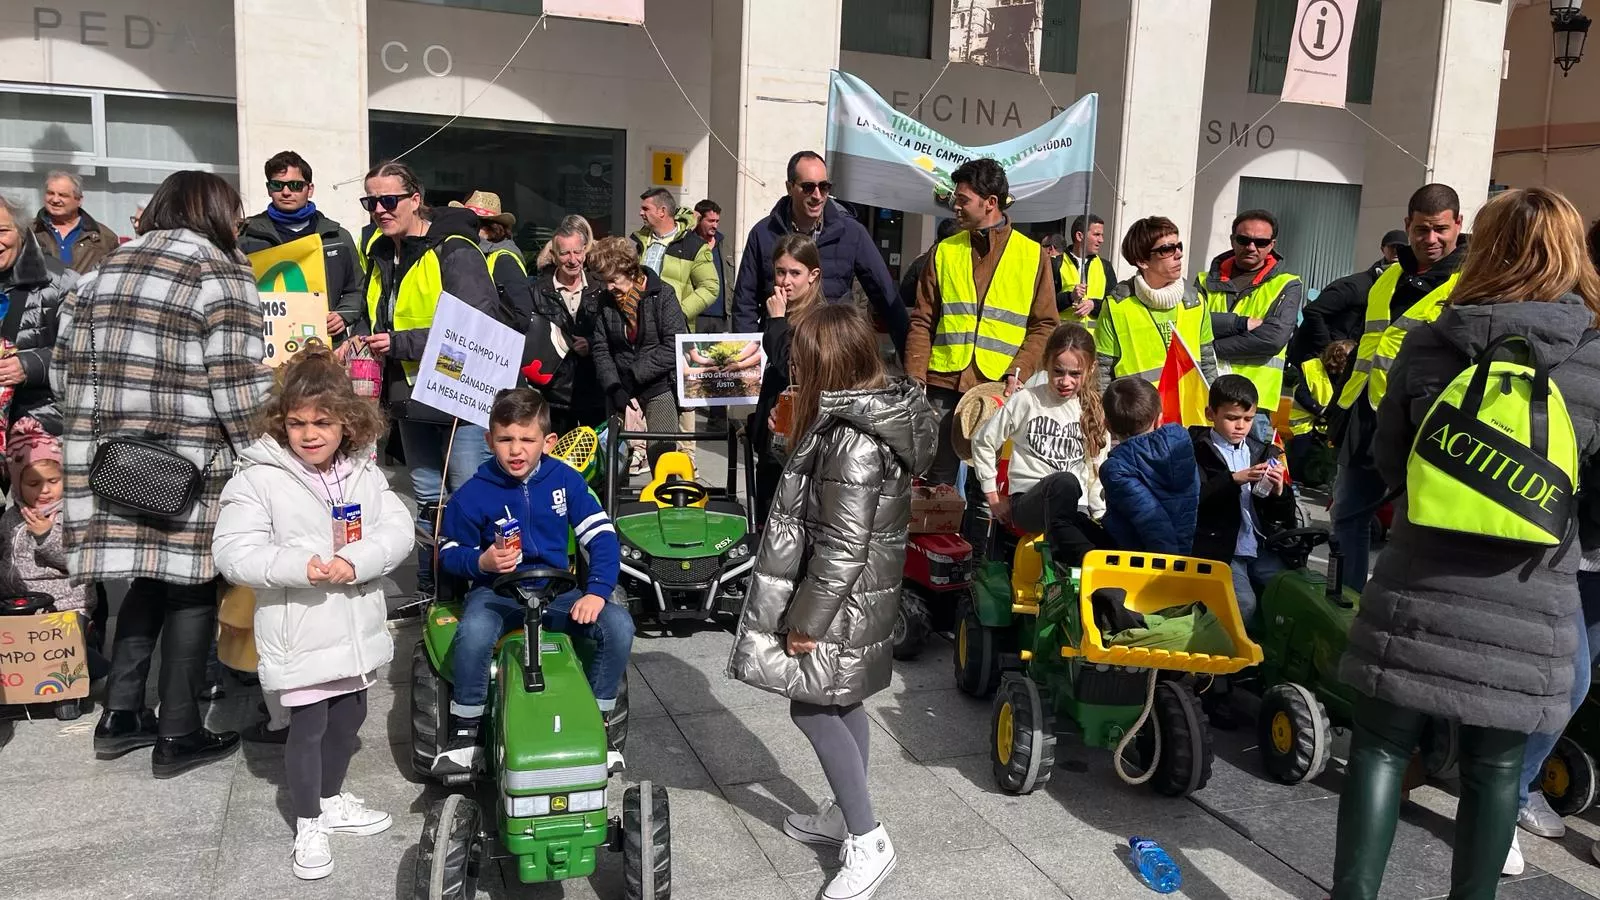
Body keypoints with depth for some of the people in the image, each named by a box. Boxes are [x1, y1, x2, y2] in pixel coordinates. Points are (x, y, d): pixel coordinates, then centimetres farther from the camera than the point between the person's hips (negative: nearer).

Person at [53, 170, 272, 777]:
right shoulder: (220, 275, -8)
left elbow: (66, 370, 13)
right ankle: (178, 736, 12)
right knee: (192, 585, 4)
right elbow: (239, 390, -15)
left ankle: (120, 715, 23)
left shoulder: (104, 270, 15)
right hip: (188, 469, -7)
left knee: (151, 577, 18)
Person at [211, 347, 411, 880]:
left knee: (348, 718, 19)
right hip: (299, 634, -5)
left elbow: (398, 530, -6)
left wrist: (356, 562, -23)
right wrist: (301, 567, -27)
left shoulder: (364, 472, 1)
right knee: (308, 726, 5)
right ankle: (308, 824, 25)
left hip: (358, 628, 5)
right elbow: (233, 554, -15)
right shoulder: (258, 478, -11)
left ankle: (331, 800, 42)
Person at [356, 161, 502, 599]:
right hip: (411, 395, 8)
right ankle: (429, 591, 29)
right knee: (428, 500, 17)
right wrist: (363, 343, 2)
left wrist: (399, 343, -24)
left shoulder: (455, 251, -15)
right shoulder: (380, 253, 10)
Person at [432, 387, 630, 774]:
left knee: (619, 626, -21)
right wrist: (482, 562, -19)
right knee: (473, 634, -36)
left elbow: (601, 536, -1)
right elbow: (450, 553, 4)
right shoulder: (474, 494, -5)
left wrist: (597, 591, -14)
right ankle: (465, 730, -12)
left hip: (556, 591, 2)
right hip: (497, 590, -2)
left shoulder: (566, 480, -1)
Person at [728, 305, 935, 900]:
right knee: (842, 702, 19)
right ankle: (845, 816, 35)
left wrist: (806, 619, -19)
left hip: (845, 598, -10)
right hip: (861, 592, 10)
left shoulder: (854, 442, -26)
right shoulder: (880, 414, 4)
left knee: (811, 705, 1)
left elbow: (843, 548, -25)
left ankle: (867, 841, 9)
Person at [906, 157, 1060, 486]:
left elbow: (1045, 325, 3)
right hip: (943, 387, 2)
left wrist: (1018, 373, -12)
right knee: (938, 480, 4)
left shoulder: (1032, 255, 6)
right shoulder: (945, 252, 11)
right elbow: (922, 321, 8)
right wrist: (916, 378, -4)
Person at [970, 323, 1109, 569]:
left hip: (1075, 509, 3)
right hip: (1028, 503, -3)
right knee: (1065, 483, -40)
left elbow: (1096, 471, 17)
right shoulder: (1027, 400, 1)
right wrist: (993, 495, 6)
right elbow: (983, 441, 8)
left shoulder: (1094, 411, 11)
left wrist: (1101, 515, 7)